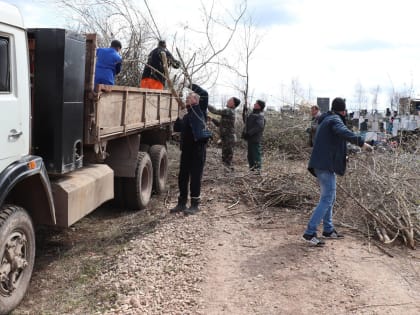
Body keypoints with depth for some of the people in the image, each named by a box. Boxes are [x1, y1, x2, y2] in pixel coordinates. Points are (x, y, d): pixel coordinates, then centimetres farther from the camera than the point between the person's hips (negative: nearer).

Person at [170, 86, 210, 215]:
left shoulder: (198, 111, -3)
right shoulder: (186, 116, 19)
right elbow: (177, 128, 22)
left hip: (197, 150, -7)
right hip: (186, 150, 7)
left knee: (195, 178, -2)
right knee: (182, 178, 9)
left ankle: (194, 205, 6)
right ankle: (182, 203, 19)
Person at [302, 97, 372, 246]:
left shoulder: (326, 119, 20)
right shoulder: (335, 120, -10)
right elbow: (343, 132, -34)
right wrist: (361, 142, -40)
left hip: (322, 164, 10)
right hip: (326, 164, -10)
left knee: (329, 197, 18)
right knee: (327, 199, -10)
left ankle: (328, 230, 26)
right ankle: (309, 233, -12)